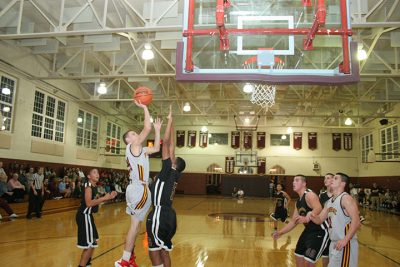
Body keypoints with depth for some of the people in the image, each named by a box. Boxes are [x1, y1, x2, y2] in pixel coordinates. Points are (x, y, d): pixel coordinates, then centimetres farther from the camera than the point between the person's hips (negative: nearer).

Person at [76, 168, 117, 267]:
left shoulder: (93, 186, 12)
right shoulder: (88, 186, -17)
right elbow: (89, 203, -28)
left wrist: (108, 197, 11)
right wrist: (104, 198, -25)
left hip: (87, 215, 11)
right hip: (84, 216, -11)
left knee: (93, 242, 23)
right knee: (90, 245, -8)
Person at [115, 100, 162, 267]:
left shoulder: (139, 150, 19)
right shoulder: (133, 146, -7)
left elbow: (156, 148, 24)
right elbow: (147, 128, -17)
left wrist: (157, 130, 20)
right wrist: (145, 108, -10)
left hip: (139, 189, 10)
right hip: (138, 189, -10)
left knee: (136, 224, 14)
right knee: (135, 224, -7)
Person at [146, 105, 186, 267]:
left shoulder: (168, 171, -9)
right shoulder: (174, 174, 11)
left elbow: (166, 142, -13)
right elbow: (170, 146, 16)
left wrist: (170, 120, -8)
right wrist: (171, 124, 19)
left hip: (159, 215, -9)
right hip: (168, 215, 9)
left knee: (154, 251, 0)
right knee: (164, 251, 15)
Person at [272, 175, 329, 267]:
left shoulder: (310, 195, -20)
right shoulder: (298, 202, 9)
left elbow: (318, 209, -40)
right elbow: (293, 221, 17)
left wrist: (307, 218, -57)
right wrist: (280, 232, 12)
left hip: (320, 232, -10)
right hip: (308, 230, 10)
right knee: (299, 256, 18)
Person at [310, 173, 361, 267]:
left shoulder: (346, 198, -15)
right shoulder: (330, 201, 12)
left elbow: (356, 222, -23)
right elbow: (320, 220, 15)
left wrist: (345, 240, -26)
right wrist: (313, 217, -8)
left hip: (345, 244, -9)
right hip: (334, 243, 9)